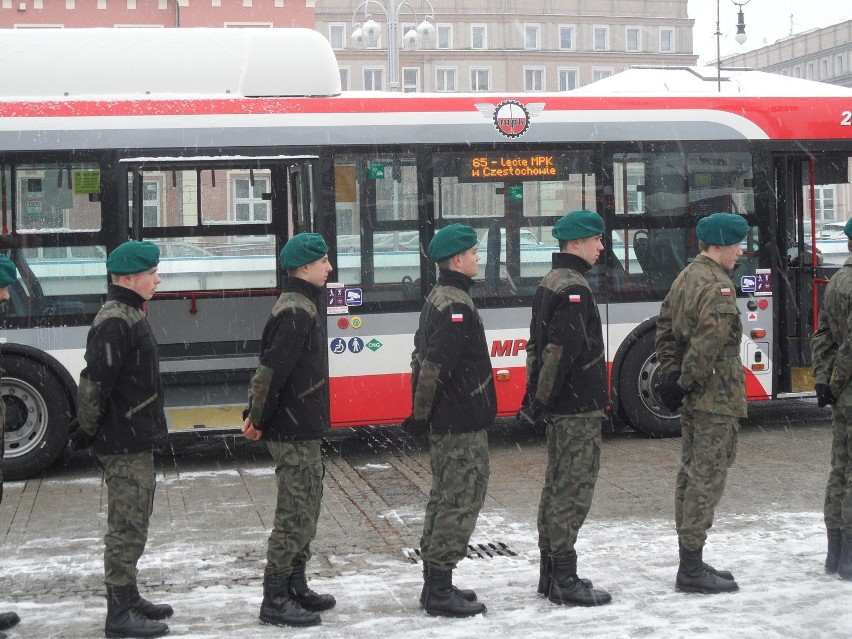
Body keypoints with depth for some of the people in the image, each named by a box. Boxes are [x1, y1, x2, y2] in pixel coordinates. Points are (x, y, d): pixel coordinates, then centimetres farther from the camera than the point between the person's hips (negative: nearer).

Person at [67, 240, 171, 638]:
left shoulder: (130, 316, 13)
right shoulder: (115, 322, -19)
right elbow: (95, 382, -23)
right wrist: (85, 433, -13)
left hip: (136, 442, 10)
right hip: (124, 445, -10)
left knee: (133, 525, 18)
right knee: (127, 528, -4)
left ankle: (128, 599, 29)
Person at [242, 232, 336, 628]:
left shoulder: (302, 306, 15)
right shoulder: (297, 311, -18)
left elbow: (268, 367, 18)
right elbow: (272, 370, -23)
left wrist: (255, 414, 13)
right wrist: (259, 420, -15)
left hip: (303, 430, 10)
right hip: (294, 432, -10)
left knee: (306, 507, 17)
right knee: (294, 513, -5)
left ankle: (295, 587, 27)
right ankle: (275, 601, 1)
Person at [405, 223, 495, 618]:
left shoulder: (437, 299, 13)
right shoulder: (456, 306, -19)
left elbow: (422, 357, 18)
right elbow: (435, 364, -24)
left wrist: (422, 410, 18)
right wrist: (421, 414, -16)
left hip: (445, 422, 11)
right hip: (463, 423, -10)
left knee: (444, 497, 15)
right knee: (462, 500, -5)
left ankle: (434, 584, 22)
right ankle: (440, 592, -2)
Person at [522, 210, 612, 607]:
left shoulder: (548, 284, 14)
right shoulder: (574, 288, -17)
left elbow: (539, 344, 16)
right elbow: (563, 348, -23)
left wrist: (537, 395, 16)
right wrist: (543, 399, -18)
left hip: (559, 407, 10)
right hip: (580, 408, -10)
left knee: (557, 486, 15)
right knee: (573, 489, -5)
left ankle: (550, 573, 22)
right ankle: (563, 581, 0)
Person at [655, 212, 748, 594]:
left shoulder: (685, 278, 13)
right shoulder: (718, 287, -17)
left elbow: (665, 327, 16)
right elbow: (708, 343, -25)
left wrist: (670, 374, 11)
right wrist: (684, 384, -17)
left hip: (693, 397, 10)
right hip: (717, 397, -10)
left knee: (691, 473, 15)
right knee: (708, 477, -6)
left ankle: (689, 561, 23)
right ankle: (692, 570, -3)